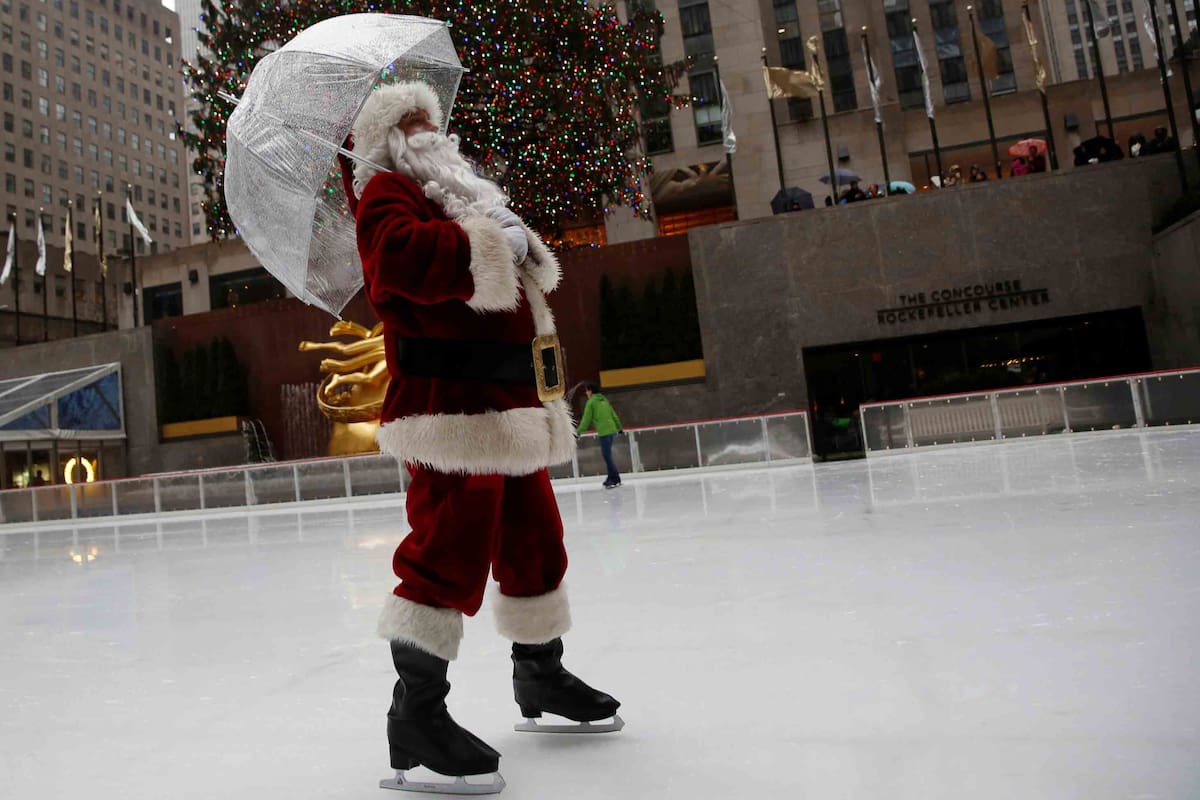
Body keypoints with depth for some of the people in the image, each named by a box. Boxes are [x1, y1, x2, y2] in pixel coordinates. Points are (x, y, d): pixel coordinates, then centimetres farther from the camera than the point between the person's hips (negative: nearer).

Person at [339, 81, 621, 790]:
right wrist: (495, 244, -15)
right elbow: (405, 256, -23)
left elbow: (515, 292, 30)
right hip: (449, 399, -9)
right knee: (452, 546, -13)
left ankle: (541, 672, 30)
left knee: (533, 536, 14)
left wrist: (524, 248, 9)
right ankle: (417, 707, -1)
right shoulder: (386, 191, 1)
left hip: (506, 398, 10)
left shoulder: (458, 191, 30)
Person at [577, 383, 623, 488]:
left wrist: (579, 432, 1)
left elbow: (586, 420, -6)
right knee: (607, 454, 15)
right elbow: (614, 415, 21)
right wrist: (619, 427, 31)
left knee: (607, 455, -5)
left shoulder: (591, 402, -5)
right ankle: (611, 477, 20)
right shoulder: (604, 400, 17)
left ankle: (615, 480, -5)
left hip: (604, 432, -8)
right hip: (612, 430, 8)